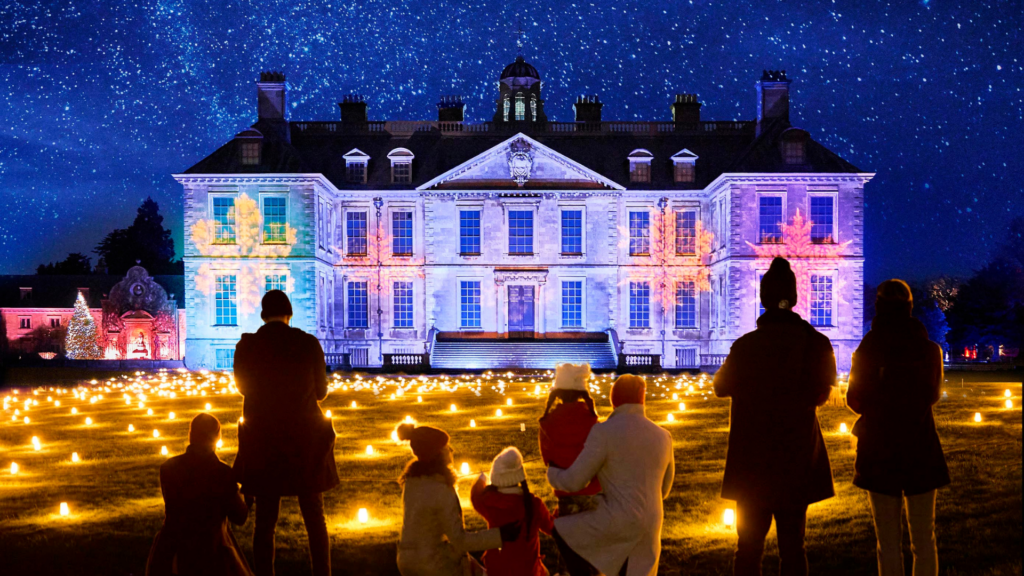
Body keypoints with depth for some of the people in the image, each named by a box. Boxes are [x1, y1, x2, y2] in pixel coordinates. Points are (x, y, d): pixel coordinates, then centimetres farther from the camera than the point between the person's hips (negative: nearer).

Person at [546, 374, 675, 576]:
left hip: (618, 523, -6)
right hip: (648, 528, 6)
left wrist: (553, 473, 16)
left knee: (561, 531, 19)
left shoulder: (604, 432, -10)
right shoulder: (662, 436, 9)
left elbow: (573, 482, -7)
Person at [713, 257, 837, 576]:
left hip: (751, 462, 0)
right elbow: (821, 391, 5)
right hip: (796, 461, 0)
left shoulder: (745, 345, -8)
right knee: (792, 545, 8)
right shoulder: (815, 343, -8)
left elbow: (722, 387, 8)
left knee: (749, 544, 9)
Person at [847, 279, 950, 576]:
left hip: (879, 451, -2)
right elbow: (933, 394, 13)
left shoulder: (867, 350, -8)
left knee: (888, 541, 4)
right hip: (921, 450, 2)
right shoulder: (929, 349, -2)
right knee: (924, 538, 9)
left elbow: (855, 400, -1)